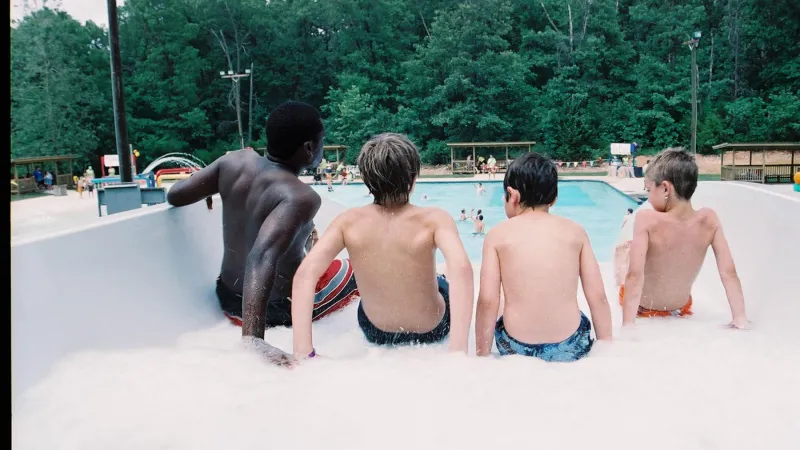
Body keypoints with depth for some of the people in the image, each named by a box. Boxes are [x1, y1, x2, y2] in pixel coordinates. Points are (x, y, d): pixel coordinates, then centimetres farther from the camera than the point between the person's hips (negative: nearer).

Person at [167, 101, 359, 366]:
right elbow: (262, 257, -42)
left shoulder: (235, 161, -10)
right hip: (284, 309, -7)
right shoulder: (300, 197, -28)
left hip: (229, 299, 7)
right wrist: (253, 337, -50)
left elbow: (174, 196, -3)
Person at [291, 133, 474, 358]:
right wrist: (458, 350, -48)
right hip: (432, 331, -1)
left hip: (375, 333, 2)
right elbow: (461, 268, -45)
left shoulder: (348, 222, -21)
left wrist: (303, 352, -34)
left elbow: (305, 272, -31)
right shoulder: (433, 219, -28)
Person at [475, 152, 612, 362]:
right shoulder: (575, 231, 3)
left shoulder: (497, 235, -1)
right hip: (570, 349, 1)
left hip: (517, 348, 0)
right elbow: (598, 296, 1)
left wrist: (482, 355, 0)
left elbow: (487, 300, -8)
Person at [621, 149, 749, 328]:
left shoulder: (647, 220, -31)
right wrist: (740, 319, -15)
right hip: (680, 310, 4)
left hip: (641, 308, -3)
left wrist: (627, 325, -37)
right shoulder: (709, 220, -20)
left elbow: (635, 275, -38)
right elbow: (729, 273, -20)